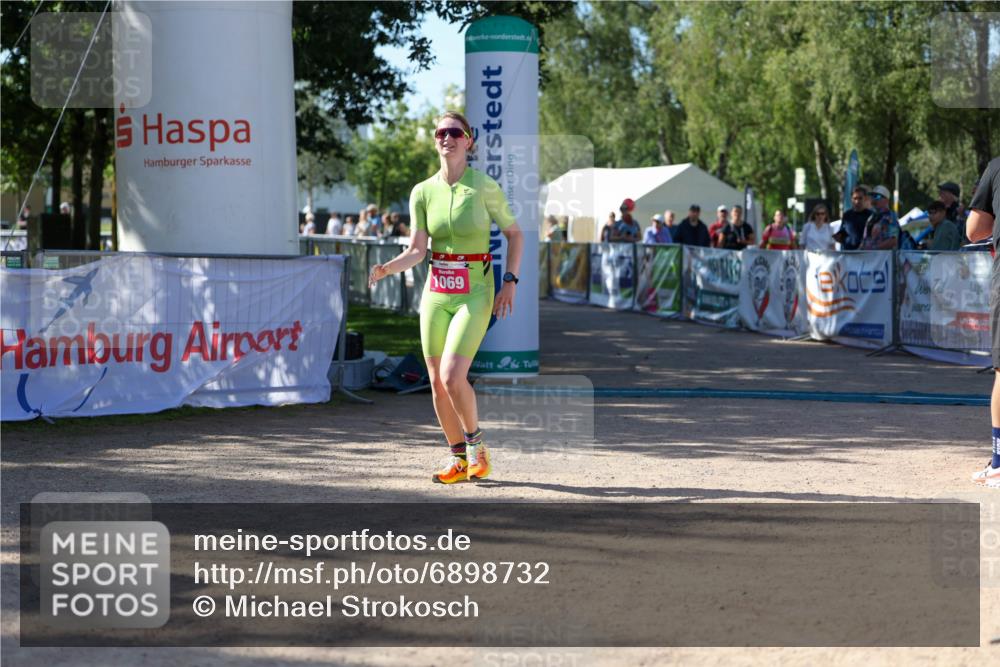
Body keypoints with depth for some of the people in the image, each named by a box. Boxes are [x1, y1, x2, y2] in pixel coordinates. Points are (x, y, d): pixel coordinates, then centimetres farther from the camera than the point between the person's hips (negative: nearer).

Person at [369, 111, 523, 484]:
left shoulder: (485, 187, -5)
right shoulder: (423, 192, 4)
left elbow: (514, 234, 6)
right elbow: (416, 251, 1)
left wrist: (510, 283, -3)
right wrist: (387, 269, -18)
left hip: (475, 292, -4)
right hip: (436, 293, 4)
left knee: (452, 376, -17)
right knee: (437, 383, 3)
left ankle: (475, 442, 7)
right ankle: (459, 460, 18)